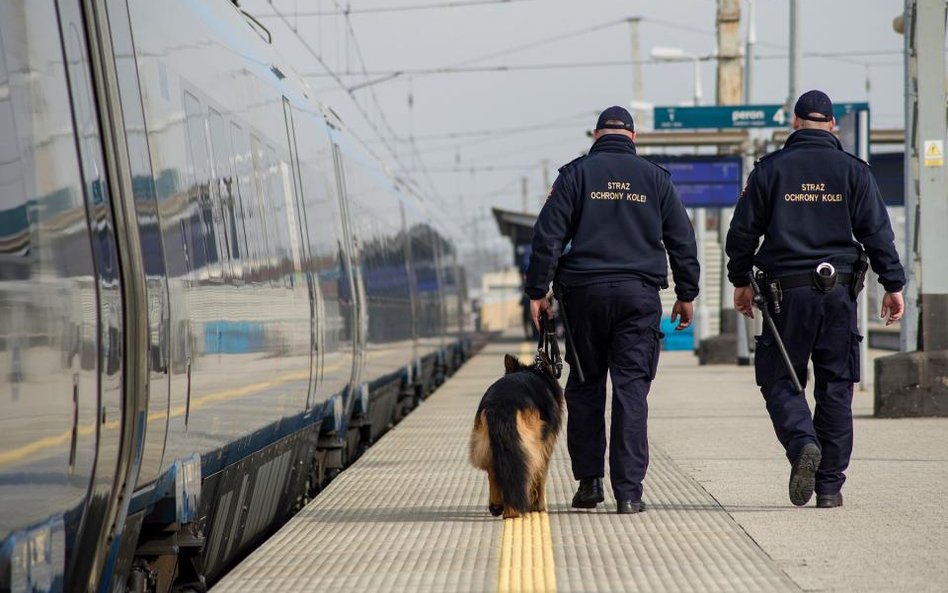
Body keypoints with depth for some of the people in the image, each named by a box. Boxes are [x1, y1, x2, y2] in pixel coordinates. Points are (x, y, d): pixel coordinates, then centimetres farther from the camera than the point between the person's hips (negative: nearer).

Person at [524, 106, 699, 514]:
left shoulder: (576, 174, 3)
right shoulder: (655, 178, 8)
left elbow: (548, 235, -3)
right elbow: (682, 240, 10)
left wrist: (537, 291, 0)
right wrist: (686, 295, 16)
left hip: (585, 292, 0)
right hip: (639, 294, 1)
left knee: (585, 387, 12)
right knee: (631, 389, -1)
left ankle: (589, 481, 12)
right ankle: (629, 491, -6)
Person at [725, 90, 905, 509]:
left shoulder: (770, 169, 3)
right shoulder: (852, 170, 4)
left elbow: (743, 230, 5)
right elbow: (877, 232, 0)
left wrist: (740, 280, 16)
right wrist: (893, 285, 4)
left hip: (786, 290, -1)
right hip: (838, 289, 1)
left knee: (780, 381, 7)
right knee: (835, 388, 6)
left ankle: (802, 443, -22)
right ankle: (830, 486, 7)